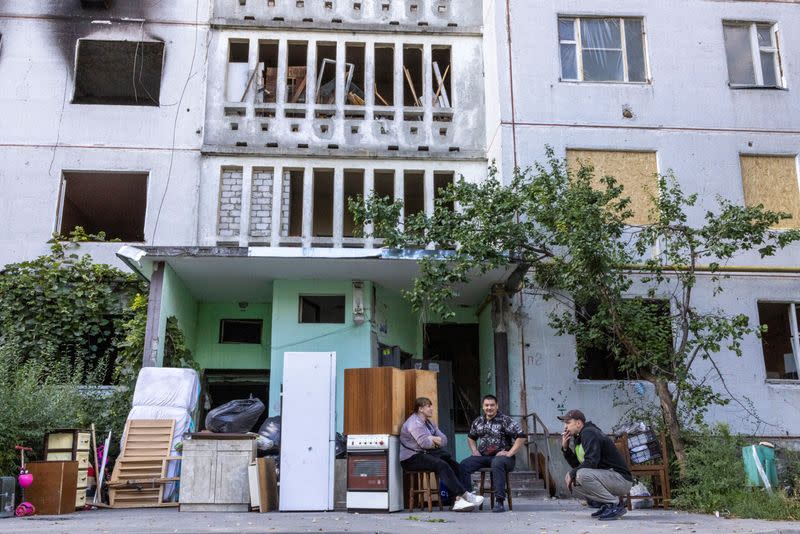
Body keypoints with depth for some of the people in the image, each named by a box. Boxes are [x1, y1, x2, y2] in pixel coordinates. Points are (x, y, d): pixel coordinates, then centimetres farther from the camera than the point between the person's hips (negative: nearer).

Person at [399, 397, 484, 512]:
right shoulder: (414, 423, -11)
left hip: (426, 454, 9)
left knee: (454, 464, -11)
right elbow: (425, 443, -24)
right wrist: (436, 441, -3)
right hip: (412, 458, -9)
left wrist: (433, 439, -10)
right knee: (441, 465, -29)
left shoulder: (429, 422, 19)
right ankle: (465, 495, -26)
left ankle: (458, 500, -22)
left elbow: (444, 440, 10)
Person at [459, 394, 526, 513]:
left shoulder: (505, 421, -3)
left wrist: (509, 453, -14)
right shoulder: (478, 422, 14)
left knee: (497, 464, -40)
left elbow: (521, 437, -9)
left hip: (501, 456, -5)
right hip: (483, 456, 5)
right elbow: (471, 437, 31)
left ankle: (499, 502, -37)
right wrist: (474, 450, 12)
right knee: (464, 464, -20)